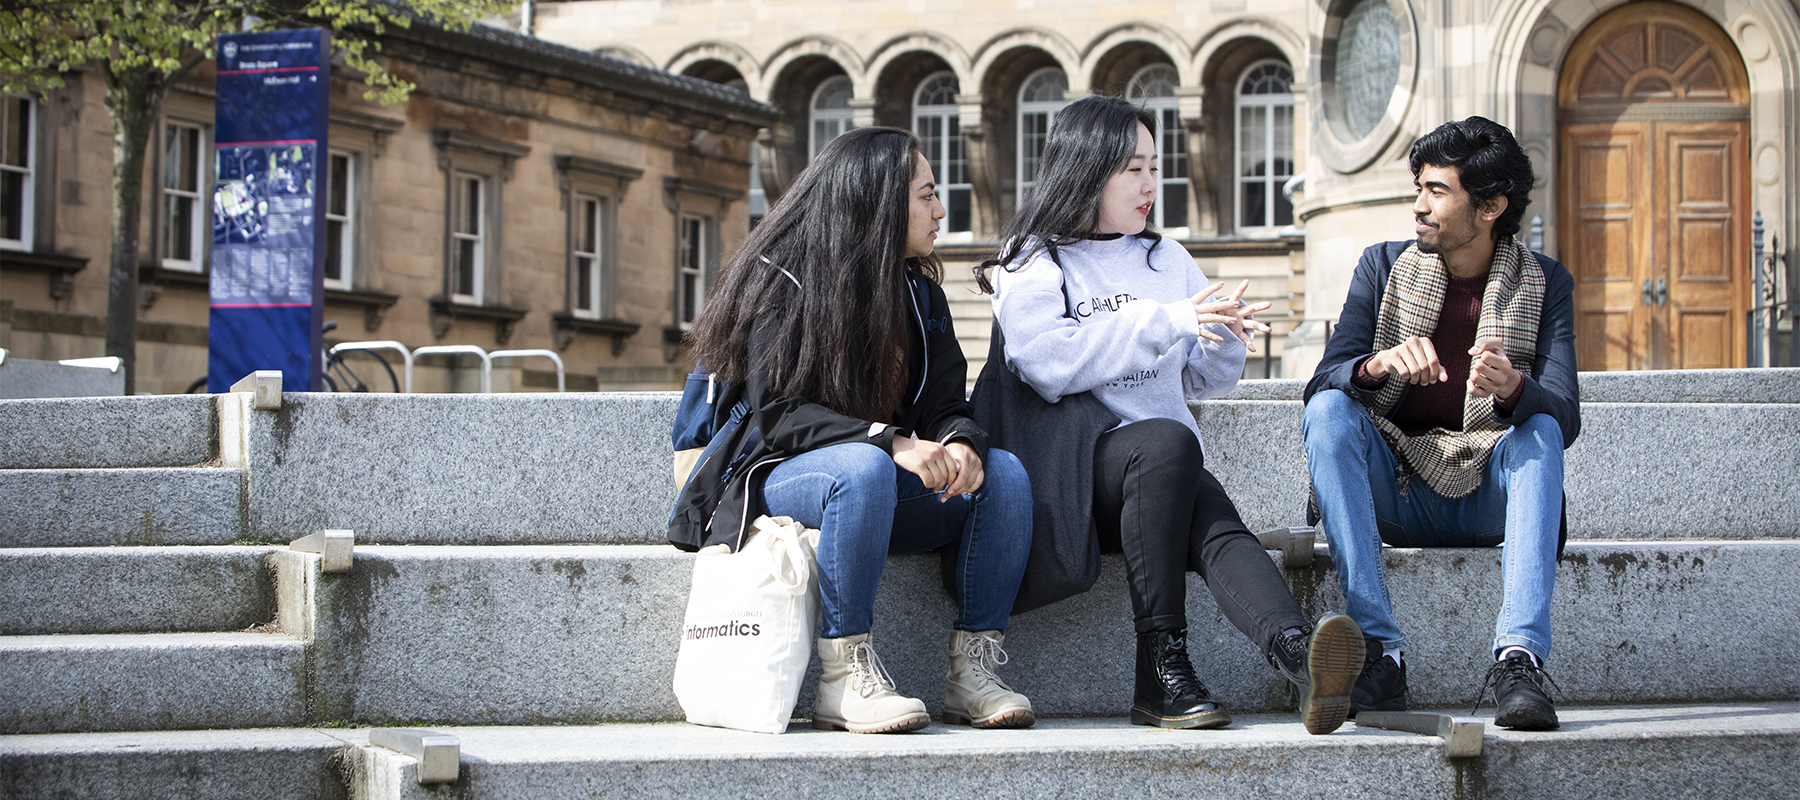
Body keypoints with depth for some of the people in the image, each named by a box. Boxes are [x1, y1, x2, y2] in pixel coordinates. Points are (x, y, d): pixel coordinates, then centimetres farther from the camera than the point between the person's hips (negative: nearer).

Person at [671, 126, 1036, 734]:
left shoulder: (920, 294, 12)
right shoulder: (782, 284, -8)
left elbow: (944, 405, 4)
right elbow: (780, 414, -17)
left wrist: (960, 443, -22)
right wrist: (891, 440, -31)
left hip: (892, 487, 6)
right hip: (778, 481, -6)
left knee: (1003, 473, -20)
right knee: (863, 469, -39)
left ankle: (972, 672, -21)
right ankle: (842, 682, -33)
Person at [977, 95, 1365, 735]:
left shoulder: (1167, 260, 22)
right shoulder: (1031, 263, 5)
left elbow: (1200, 381, 23)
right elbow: (1049, 363, -14)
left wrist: (1226, 341, 0)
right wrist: (1165, 321, -17)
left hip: (1166, 469, 4)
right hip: (1072, 470, -4)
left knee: (1217, 530, -30)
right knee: (1168, 441, -36)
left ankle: (1299, 655, -61)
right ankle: (1161, 671, -37)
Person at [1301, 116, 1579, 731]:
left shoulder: (1545, 284, 2)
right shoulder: (1384, 267, 5)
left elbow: (1565, 412, -13)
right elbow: (1322, 381, -8)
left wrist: (1511, 387, -36)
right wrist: (1378, 365, -31)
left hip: (1488, 495, -1)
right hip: (1393, 491, 1)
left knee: (1540, 429, -29)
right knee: (1329, 411, -25)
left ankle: (1519, 659, -43)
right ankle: (1380, 650, -34)